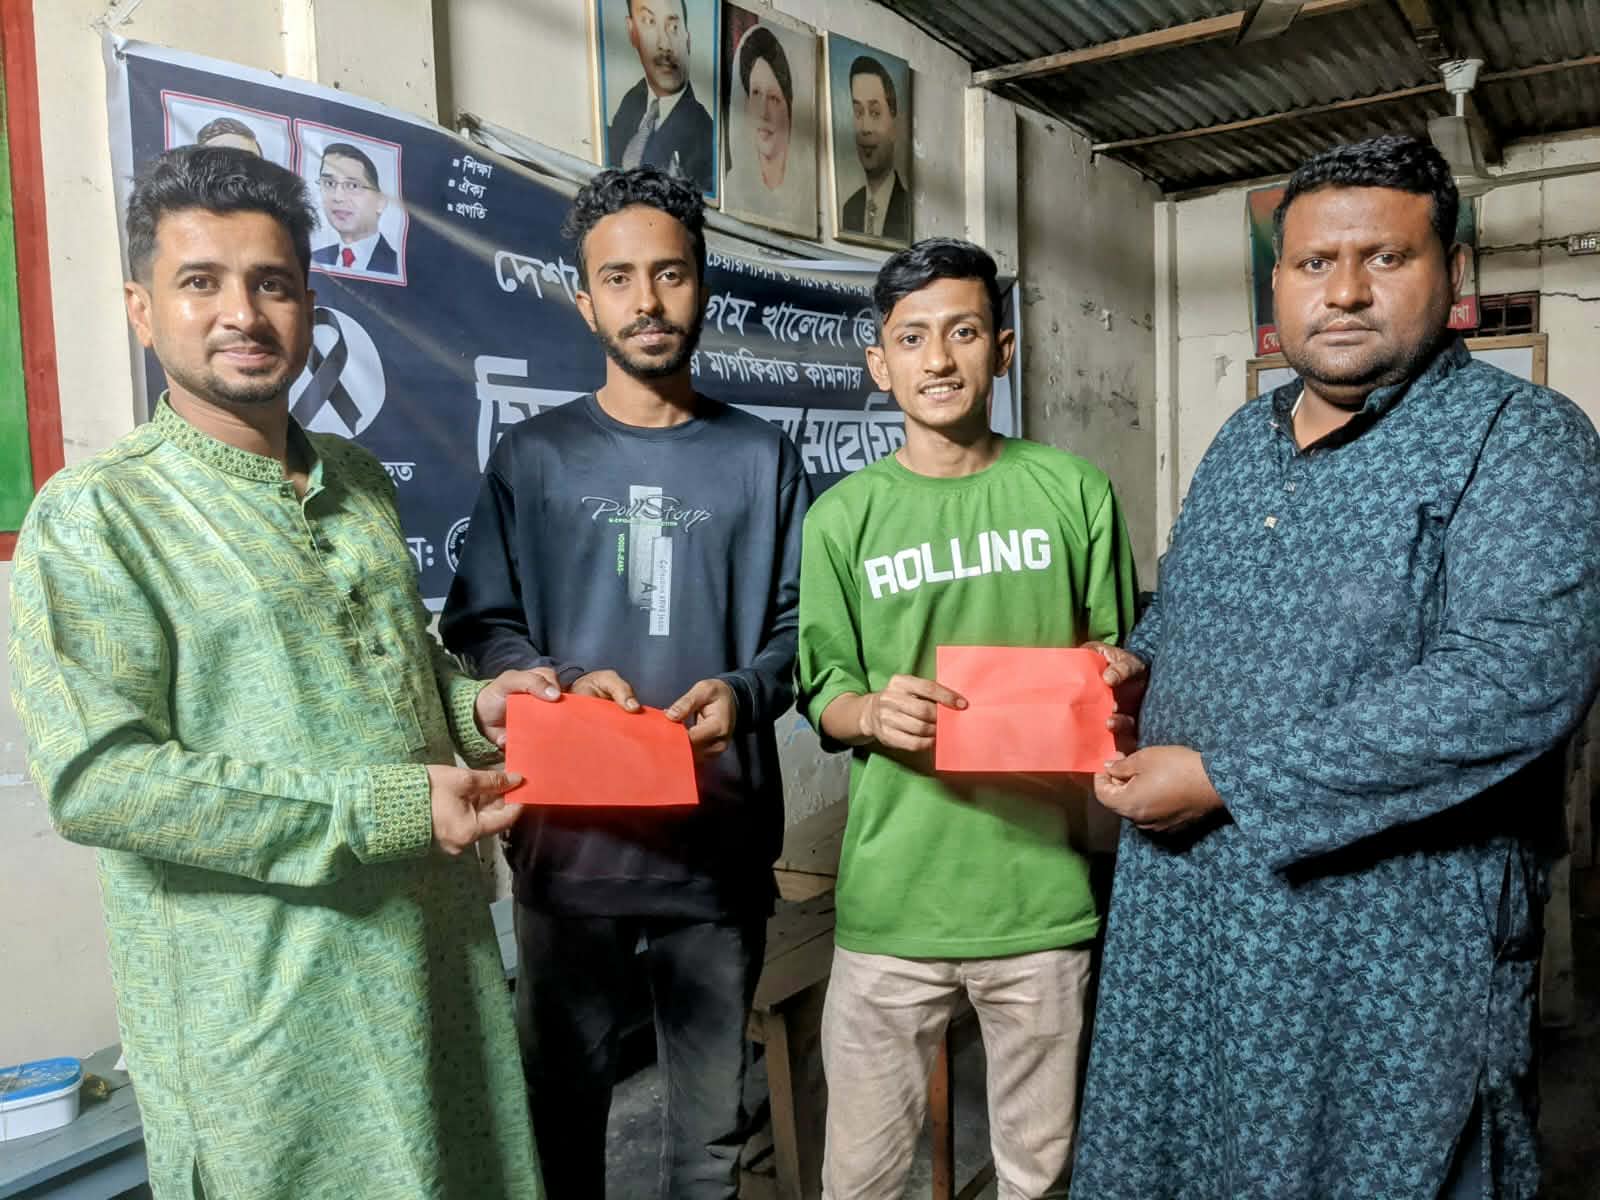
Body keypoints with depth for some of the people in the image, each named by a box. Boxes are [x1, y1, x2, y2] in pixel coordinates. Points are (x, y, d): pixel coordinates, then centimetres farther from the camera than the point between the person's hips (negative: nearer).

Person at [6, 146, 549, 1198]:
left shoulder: (360, 482, 8)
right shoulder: (96, 516, -12)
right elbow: (97, 779, -20)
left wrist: (469, 701, -1)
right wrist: (384, 810, -22)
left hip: (442, 950, 6)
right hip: (265, 1008, -6)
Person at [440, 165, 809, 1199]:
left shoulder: (761, 458, 5)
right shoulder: (533, 457, 3)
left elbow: (800, 626, 3)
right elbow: (478, 627, 1)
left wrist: (745, 692, -16)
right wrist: (565, 682, -17)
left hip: (721, 838, 1)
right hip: (569, 836, 0)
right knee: (564, 1099, 16)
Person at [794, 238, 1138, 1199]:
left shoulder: (1072, 490, 2)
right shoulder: (845, 516, 2)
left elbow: (1120, 660, 10)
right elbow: (823, 695, 3)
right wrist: (871, 712, -18)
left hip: (1047, 888, 1)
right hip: (893, 896, 0)